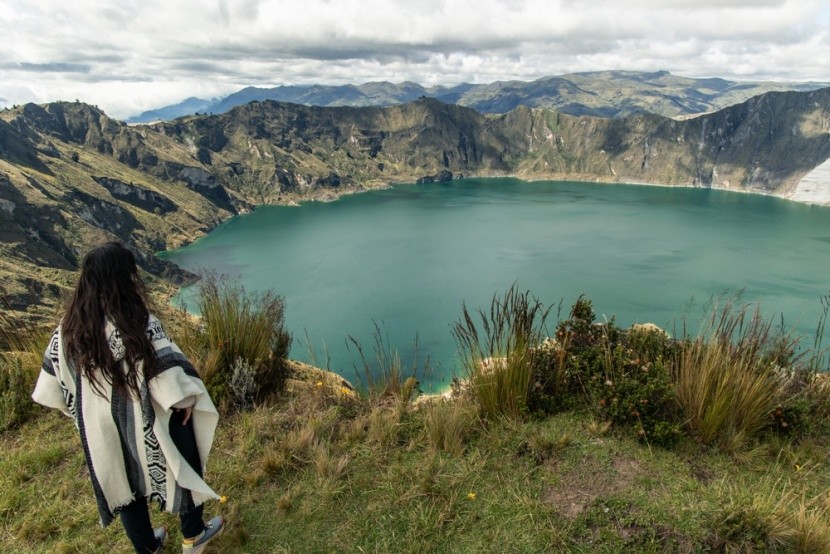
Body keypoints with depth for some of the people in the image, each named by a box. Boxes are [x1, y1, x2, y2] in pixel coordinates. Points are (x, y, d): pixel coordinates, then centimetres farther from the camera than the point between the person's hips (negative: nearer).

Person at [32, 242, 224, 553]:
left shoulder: (69, 326, -8)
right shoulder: (138, 322, -26)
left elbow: (54, 376, 4)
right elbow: (168, 368, -25)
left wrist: (85, 406, 18)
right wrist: (187, 400, -9)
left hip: (99, 427, 5)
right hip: (146, 423, -5)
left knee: (123, 481, 23)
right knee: (182, 464, 18)